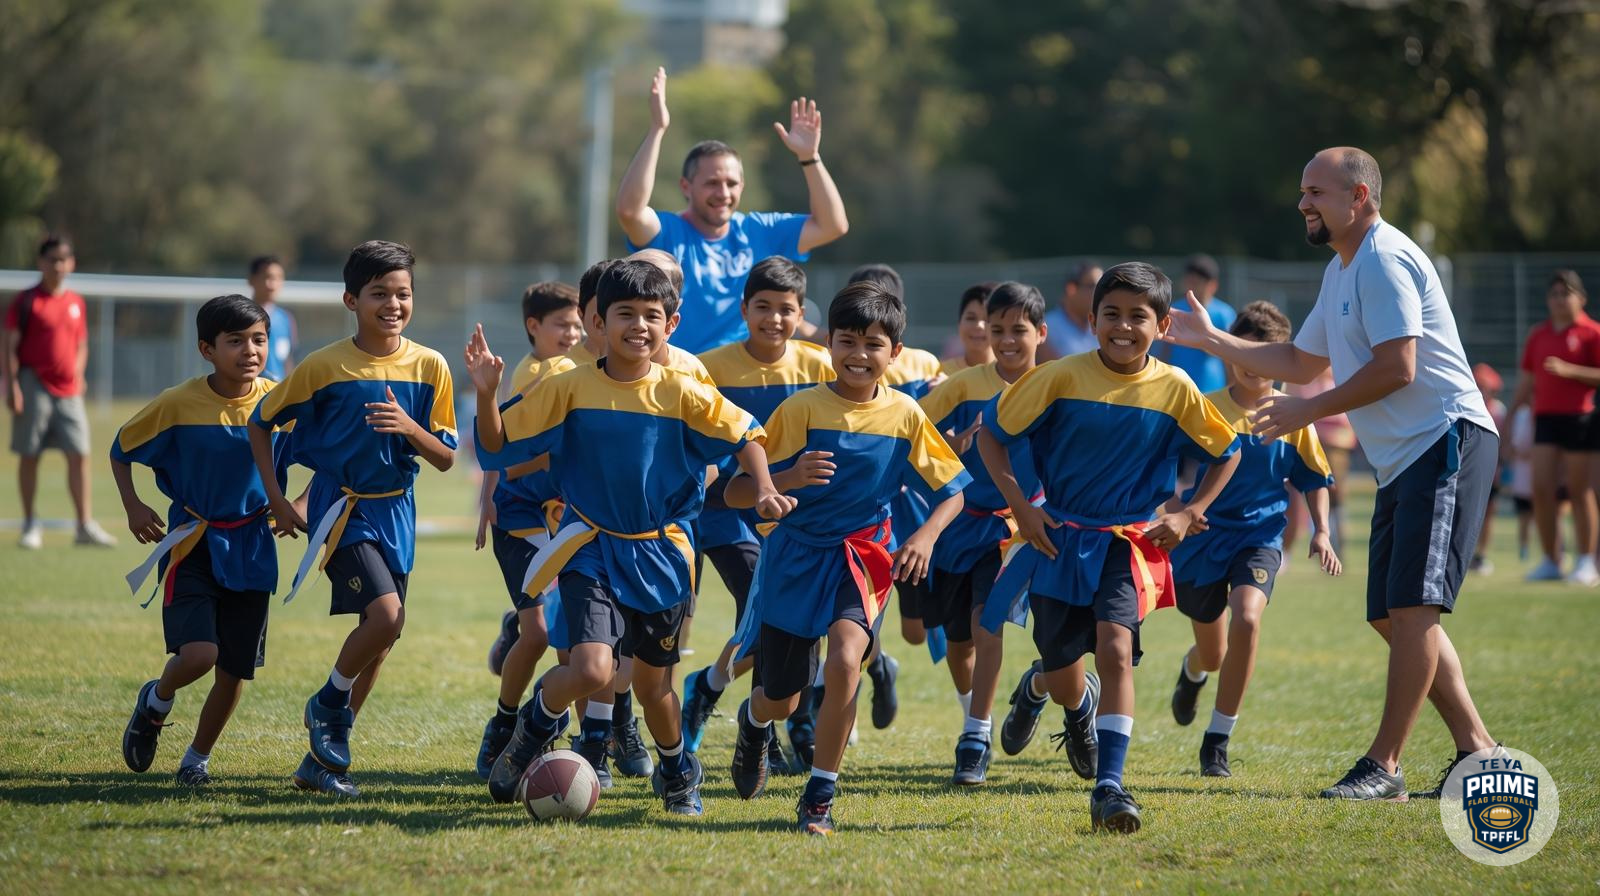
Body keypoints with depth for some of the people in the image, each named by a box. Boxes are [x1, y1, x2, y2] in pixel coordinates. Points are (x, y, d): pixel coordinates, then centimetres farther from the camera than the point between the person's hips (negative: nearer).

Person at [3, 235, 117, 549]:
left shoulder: (76, 303, 11)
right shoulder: (26, 301, -4)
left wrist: (78, 379, 10)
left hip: (68, 390, 4)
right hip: (35, 388, -4)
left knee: (79, 455, -1)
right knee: (29, 456, 1)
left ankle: (85, 526, 3)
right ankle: (31, 525, 9)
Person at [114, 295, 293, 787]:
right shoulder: (179, 404, -12)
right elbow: (121, 451, 4)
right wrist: (132, 506, -8)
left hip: (251, 547, 3)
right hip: (192, 543, -3)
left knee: (235, 670, 5)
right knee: (198, 653, -19)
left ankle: (197, 758, 28)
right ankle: (156, 701, 15)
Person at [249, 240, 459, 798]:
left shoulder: (429, 367, -1)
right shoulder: (324, 367, -9)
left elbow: (445, 459, 1)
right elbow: (261, 422, 3)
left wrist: (410, 429, -19)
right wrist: (276, 500, -2)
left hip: (396, 512, 5)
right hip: (342, 508, -5)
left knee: (379, 641, 7)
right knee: (386, 615, -22)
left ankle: (322, 760, 19)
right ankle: (327, 706, 3)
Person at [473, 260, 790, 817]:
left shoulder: (682, 394, -5)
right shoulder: (570, 389, -8)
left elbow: (745, 437, 4)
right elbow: (499, 447, -4)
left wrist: (765, 493, -11)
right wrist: (486, 394, -20)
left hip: (661, 557, 2)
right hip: (592, 550, -2)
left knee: (652, 681, 14)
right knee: (592, 669, -22)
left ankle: (678, 773, 44)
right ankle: (538, 722, 12)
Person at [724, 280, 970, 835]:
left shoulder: (905, 416, -4)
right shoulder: (802, 409, -11)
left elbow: (950, 493, 6)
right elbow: (735, 494, -12)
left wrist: (927, 535, -15)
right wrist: (786, 480, -31)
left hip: (862, 559, 0)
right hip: (795, 558, 0)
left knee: (844, 660, -28)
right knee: (781, 701, 11)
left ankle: (820, 797, -14)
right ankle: (754, 724, 52)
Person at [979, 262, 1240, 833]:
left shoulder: (1174, 389, -6)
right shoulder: (1060, 378, -10)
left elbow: (1226, 454, 9)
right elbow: (990, 432, -1)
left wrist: (1188, 514, 0)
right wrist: (1020, 505, -8)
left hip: (1130, 543, 0)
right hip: (1060, 539, 1)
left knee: (1114, 649, -23)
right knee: (1063, 676, 9)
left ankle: (1109, 787, -20)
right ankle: (1072, 701, 49)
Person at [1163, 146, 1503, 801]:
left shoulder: (1384, 260, -13)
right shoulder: (1341, 271, 20)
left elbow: (1396, 367, -21)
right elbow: (1303, 362, 31)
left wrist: (1308, 412, -14)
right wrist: (1211, 341, 27)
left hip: (1447, 442, -11)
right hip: (1402, 461, 11)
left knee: (1412, 605, -14)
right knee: (1393, 616, 9)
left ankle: (1383, 766, -16)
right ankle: (1478, 749, 13)